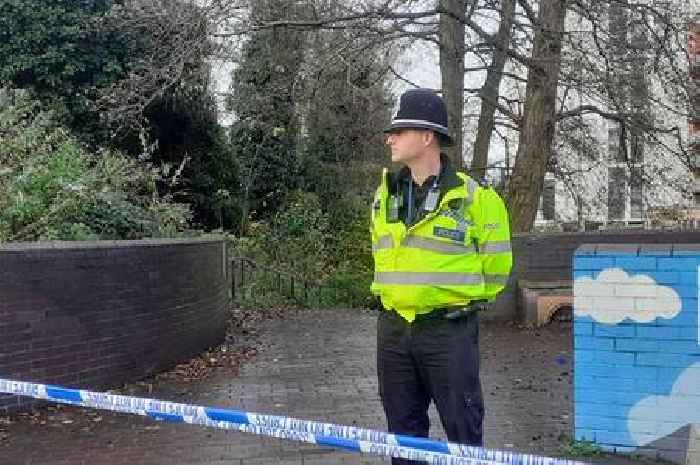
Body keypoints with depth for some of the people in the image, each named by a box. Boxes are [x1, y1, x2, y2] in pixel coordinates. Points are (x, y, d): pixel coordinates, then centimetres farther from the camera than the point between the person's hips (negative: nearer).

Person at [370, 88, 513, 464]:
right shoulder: (384, 195, 7)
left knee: (463, 428, 3)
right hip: (393, 330, 5)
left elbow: (496, 264, 0)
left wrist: (464, 300, 8)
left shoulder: (473, 196, -9)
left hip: (450, 331, -5)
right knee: (403, 430, 14)